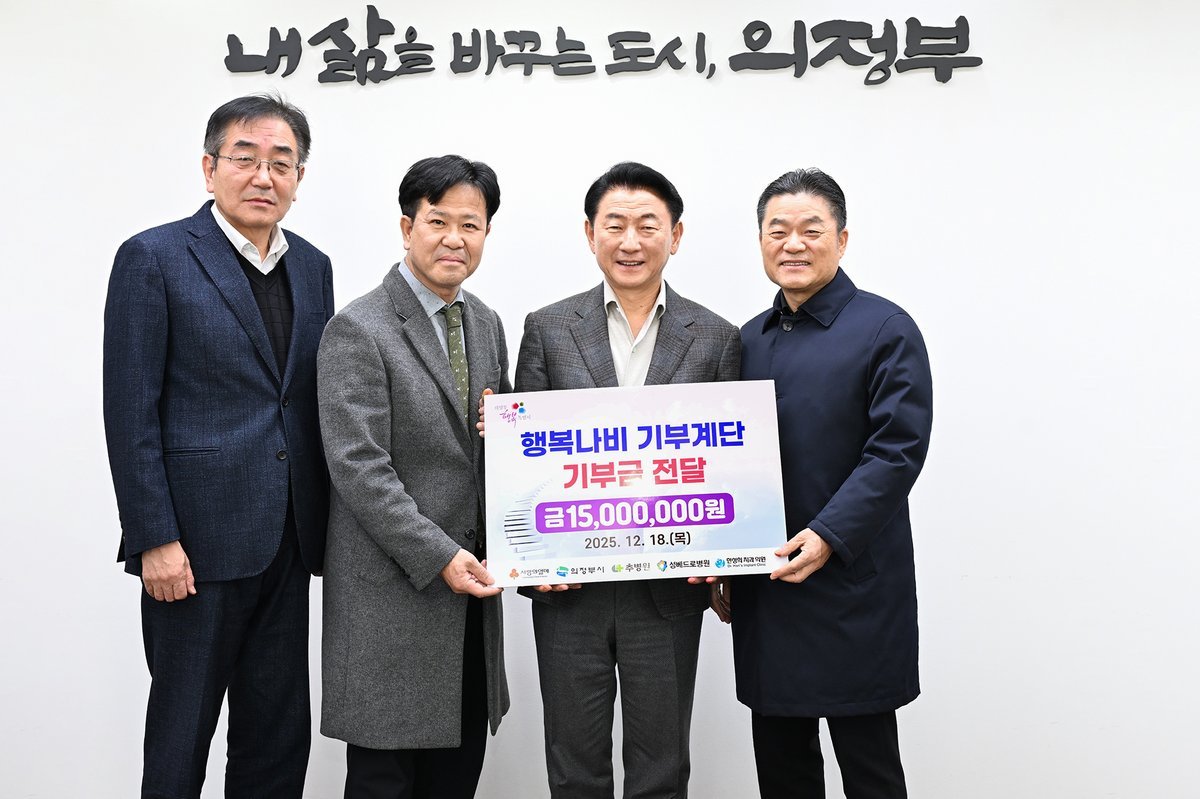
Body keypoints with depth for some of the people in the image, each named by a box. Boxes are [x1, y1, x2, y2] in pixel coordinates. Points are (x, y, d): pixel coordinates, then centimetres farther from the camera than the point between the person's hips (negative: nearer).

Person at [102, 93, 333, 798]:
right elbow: (130, 413, -9)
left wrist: (327, 526, 9)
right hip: (197, 541, -5)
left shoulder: (313, 266, 11)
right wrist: (155, 540, -14)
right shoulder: (154, 258, -5)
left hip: (287, 543, 6)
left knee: (280, 739, 14)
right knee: (181, 737, 7)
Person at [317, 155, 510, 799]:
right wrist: (438, 557, -19)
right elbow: (358, 468, -17)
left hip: (471, 581, 7)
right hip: (393, 592, -6)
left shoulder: (487, 324, 11)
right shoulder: (357, 330, -12)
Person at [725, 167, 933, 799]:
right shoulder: (749, 339, 13)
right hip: (763, 592, 6)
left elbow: (898, 452, -13)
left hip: (852, 592, -5)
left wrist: (828, 536, -22)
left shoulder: (886, 330, -5)